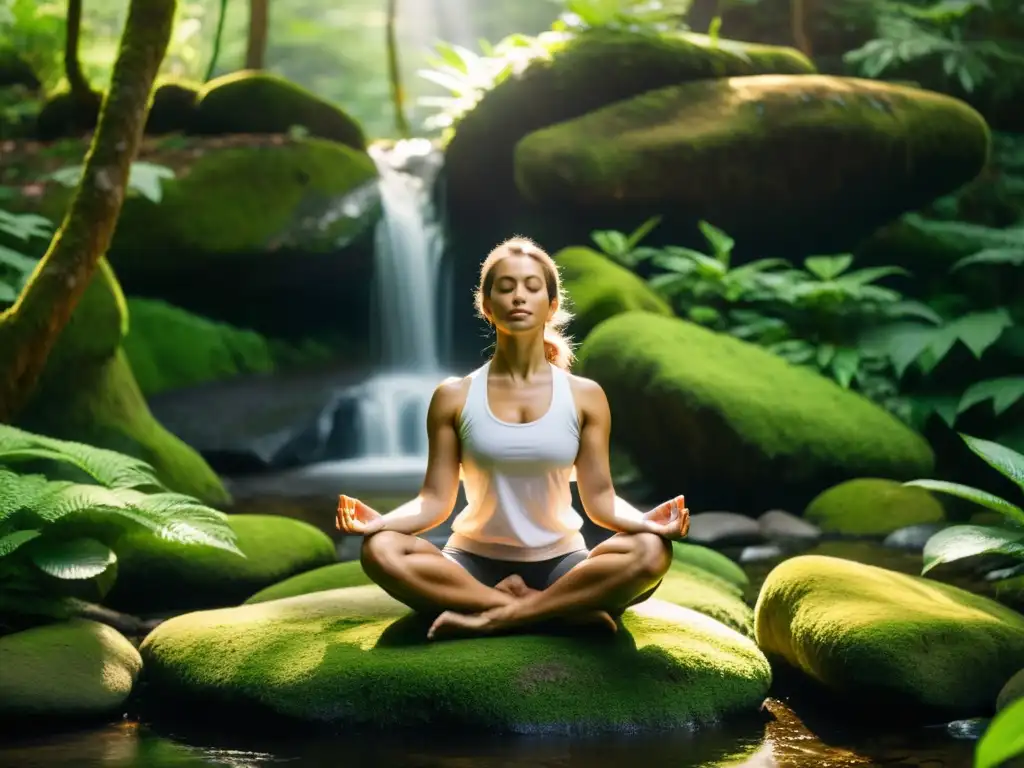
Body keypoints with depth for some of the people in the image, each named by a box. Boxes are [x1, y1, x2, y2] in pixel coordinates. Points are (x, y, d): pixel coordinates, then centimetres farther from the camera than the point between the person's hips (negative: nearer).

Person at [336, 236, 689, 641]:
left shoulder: (584, 396, 2)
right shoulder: (454, 397, 1)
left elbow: (599, 498, -1)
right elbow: (435, 500, -2)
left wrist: (645, 521, -23)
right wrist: (380, 521, -23)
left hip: (559, 565, 0)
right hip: (475, 564, 0)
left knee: (651, 552, -30)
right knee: (381, 551, -31)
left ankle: (489, 618, -28)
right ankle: (564, 611, -29)